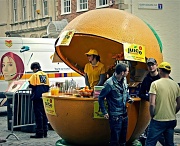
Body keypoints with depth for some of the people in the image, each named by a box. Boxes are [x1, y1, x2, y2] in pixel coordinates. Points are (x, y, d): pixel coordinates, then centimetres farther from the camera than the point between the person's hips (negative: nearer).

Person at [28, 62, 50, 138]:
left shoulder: (35, 75, -8)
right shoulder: (45, 75, 10)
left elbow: (31, 85, -12)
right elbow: (48, 86, 10)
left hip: (37, 97, -6)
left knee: (38, 115, -3)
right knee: (44, 114, 12)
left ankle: (39, 133, -3)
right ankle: (45, 132, 15)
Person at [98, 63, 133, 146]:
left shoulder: (123, 81, 2)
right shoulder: (109, 83, -20)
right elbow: (100, 98, -12)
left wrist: (128, 98, 2)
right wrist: (104, 112, -10)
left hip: (124, 114, 7)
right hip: (115, 116, -7)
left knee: (123, 138, 18)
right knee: (115, 139, 1)